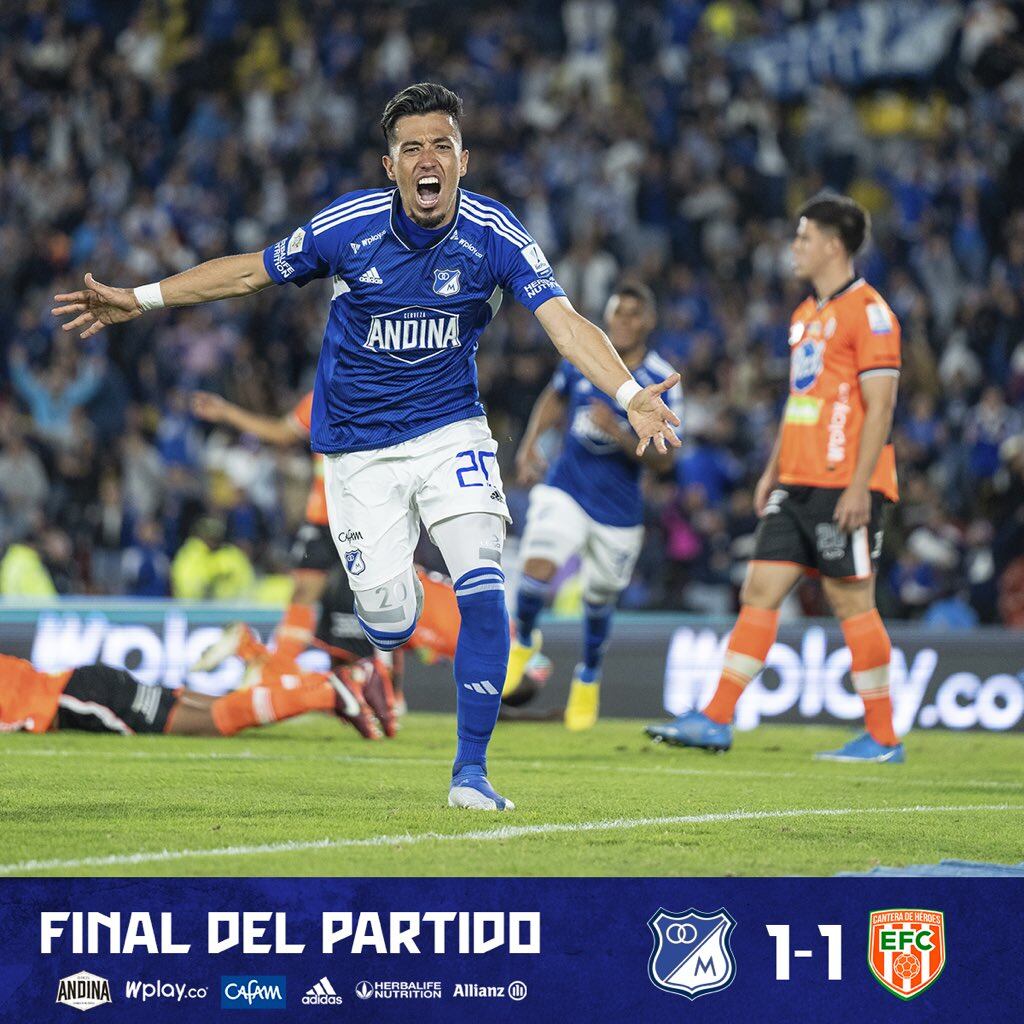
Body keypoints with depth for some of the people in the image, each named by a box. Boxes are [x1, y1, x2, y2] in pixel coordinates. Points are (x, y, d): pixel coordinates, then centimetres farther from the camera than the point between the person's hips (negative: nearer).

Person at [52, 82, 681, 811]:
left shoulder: (494, 235, -13)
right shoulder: (348, 226, -12)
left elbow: (564, 321, -23)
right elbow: (251, 272, 2)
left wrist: (631, 395, -39)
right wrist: (137, 300, 3)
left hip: (450, 430, 0)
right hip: (360, 447, 0)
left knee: (483, 590, -18)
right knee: (390, 626, -4)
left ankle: (471, 771, -6)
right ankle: (399, 587, 36)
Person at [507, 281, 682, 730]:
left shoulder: (661, 383, -13)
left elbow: (663, 459, -14)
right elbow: (554, 397, 18)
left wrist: (620, 434, -30)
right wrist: (530, 443, 5)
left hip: (618, 507, -1)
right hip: (566, 489, 1)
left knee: (599, 599, 12)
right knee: (538, 568, -21)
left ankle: (588, 678, 41)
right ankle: (524, 640, 9)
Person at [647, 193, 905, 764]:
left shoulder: (868, 312, -10)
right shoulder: (807, 314, 18)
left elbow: (880, 406, -15)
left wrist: (859, 486, -20)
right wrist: (774, 471, 20)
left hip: (843, 487, -8)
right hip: (797, 484, 9)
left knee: (852, 603, -5)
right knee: (759, 592, 3)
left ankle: (883, 738, 4)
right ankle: (716, 722, 2)